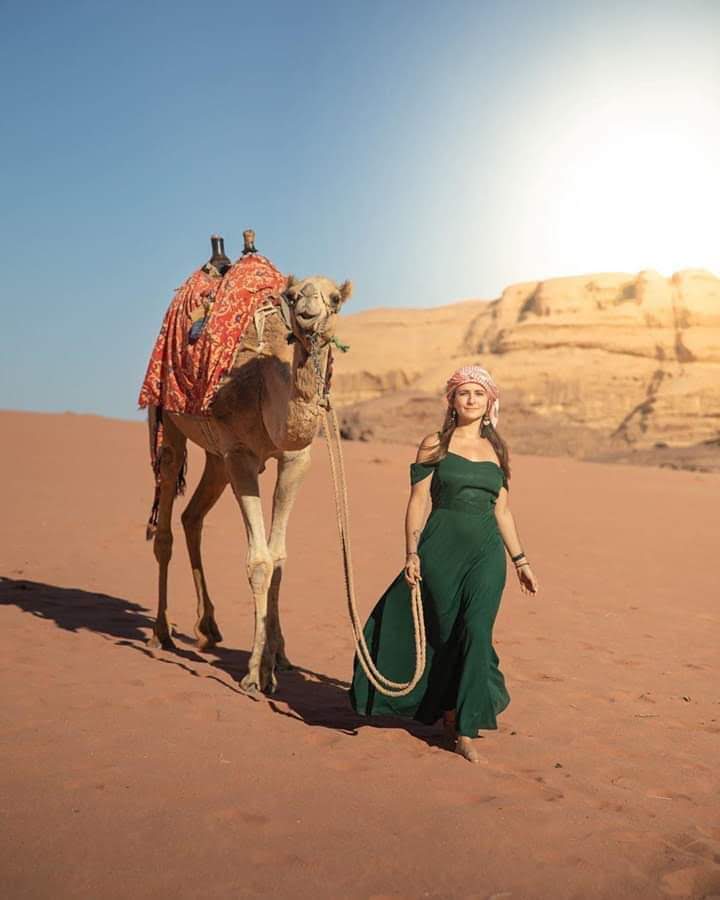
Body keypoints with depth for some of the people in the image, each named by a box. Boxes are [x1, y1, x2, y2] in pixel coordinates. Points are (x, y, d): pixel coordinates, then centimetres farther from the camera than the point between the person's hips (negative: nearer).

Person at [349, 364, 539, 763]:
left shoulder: (498, 451, 11)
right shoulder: (434, 445, 2)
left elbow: (502, 510, 16)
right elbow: (418, 502, -1)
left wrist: (520, 559, 15)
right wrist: (412, 553, -10)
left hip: (487, 551, 2)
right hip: (442, 547, -2)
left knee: (476, 632, -7)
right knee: (443, 633, 6)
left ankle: (467, 729, 2)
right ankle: (450, 712, 29)